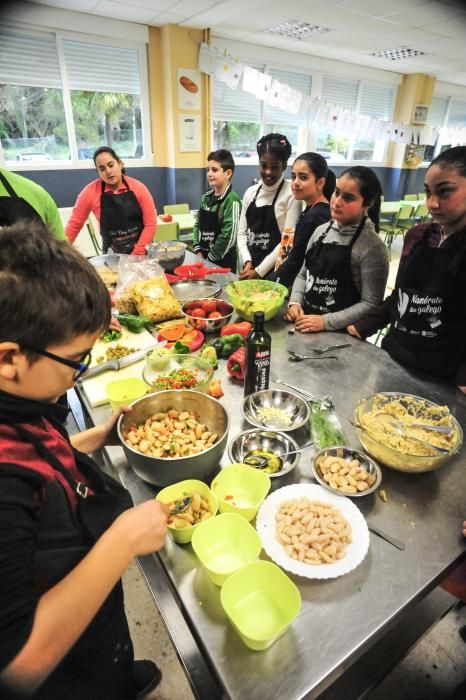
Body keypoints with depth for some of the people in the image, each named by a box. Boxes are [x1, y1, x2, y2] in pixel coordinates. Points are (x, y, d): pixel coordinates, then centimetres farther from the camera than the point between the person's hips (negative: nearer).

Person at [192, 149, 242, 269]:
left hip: (222, 260, -6)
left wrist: (210, 258, -13)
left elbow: (228, 235, -18)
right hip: (203, 256, 6)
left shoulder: (232, 200, -13)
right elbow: (198, 224, 11)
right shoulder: (206, 197, 7)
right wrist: (198, 251, -1)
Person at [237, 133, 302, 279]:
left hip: (276, 271, -4)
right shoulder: (250, 192, 7)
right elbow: (242, 232, 8)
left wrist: (259, 270, -14)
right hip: (250, 268, 5)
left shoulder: (291, 194, -9)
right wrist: (247, 262, -7)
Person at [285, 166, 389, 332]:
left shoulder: (372, 247, -12)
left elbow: (371, 305, -13)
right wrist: (295, 303, -4)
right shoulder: (321, 231, 5)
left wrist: (325, 322, -19)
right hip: (304, 324, 4)